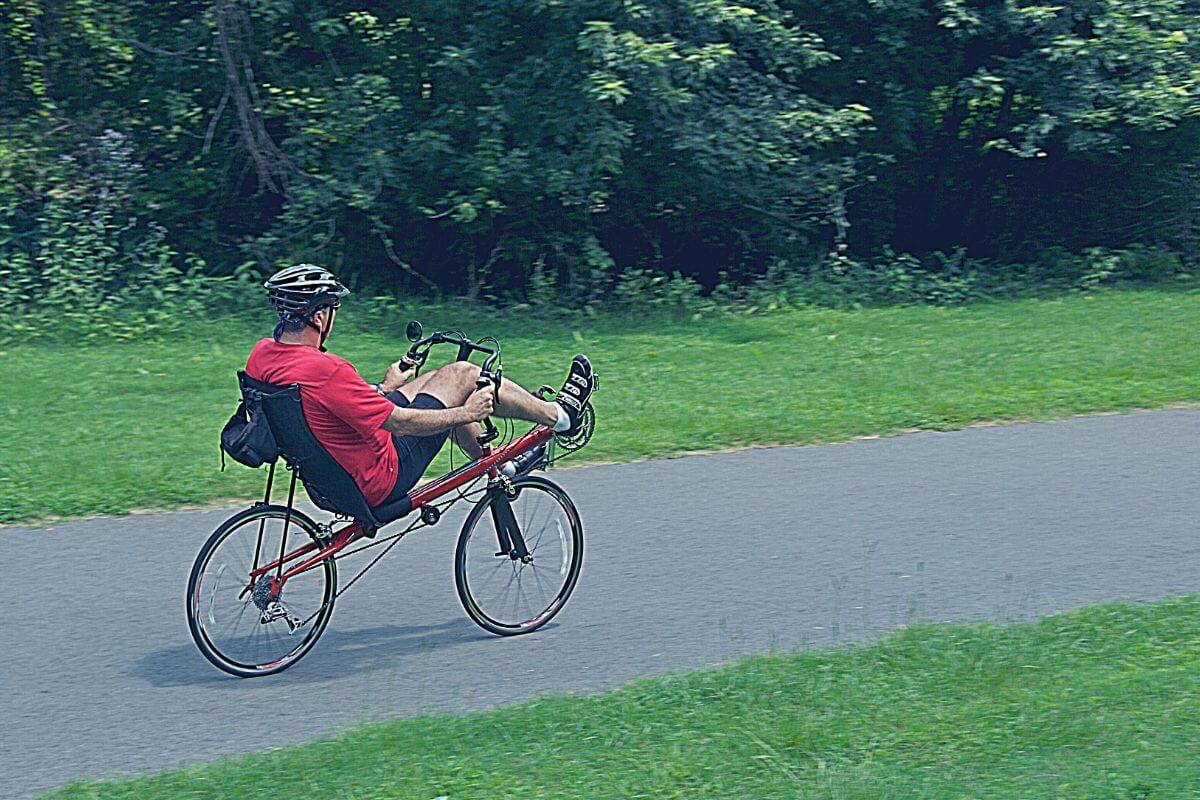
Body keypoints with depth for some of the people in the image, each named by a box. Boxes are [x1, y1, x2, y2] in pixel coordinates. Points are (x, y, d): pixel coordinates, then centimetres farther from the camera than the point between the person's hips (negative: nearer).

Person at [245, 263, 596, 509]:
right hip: (381, 480, -9)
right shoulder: (325, 370, -31)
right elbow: (401, 423, -25)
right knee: (465, 375, 1)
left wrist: (384, 388, 23)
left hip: (331, 473, 9)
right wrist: (467, 414, -11)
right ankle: (560, 415, 21)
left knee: (445, 375, 19)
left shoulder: (261, 355, -4)